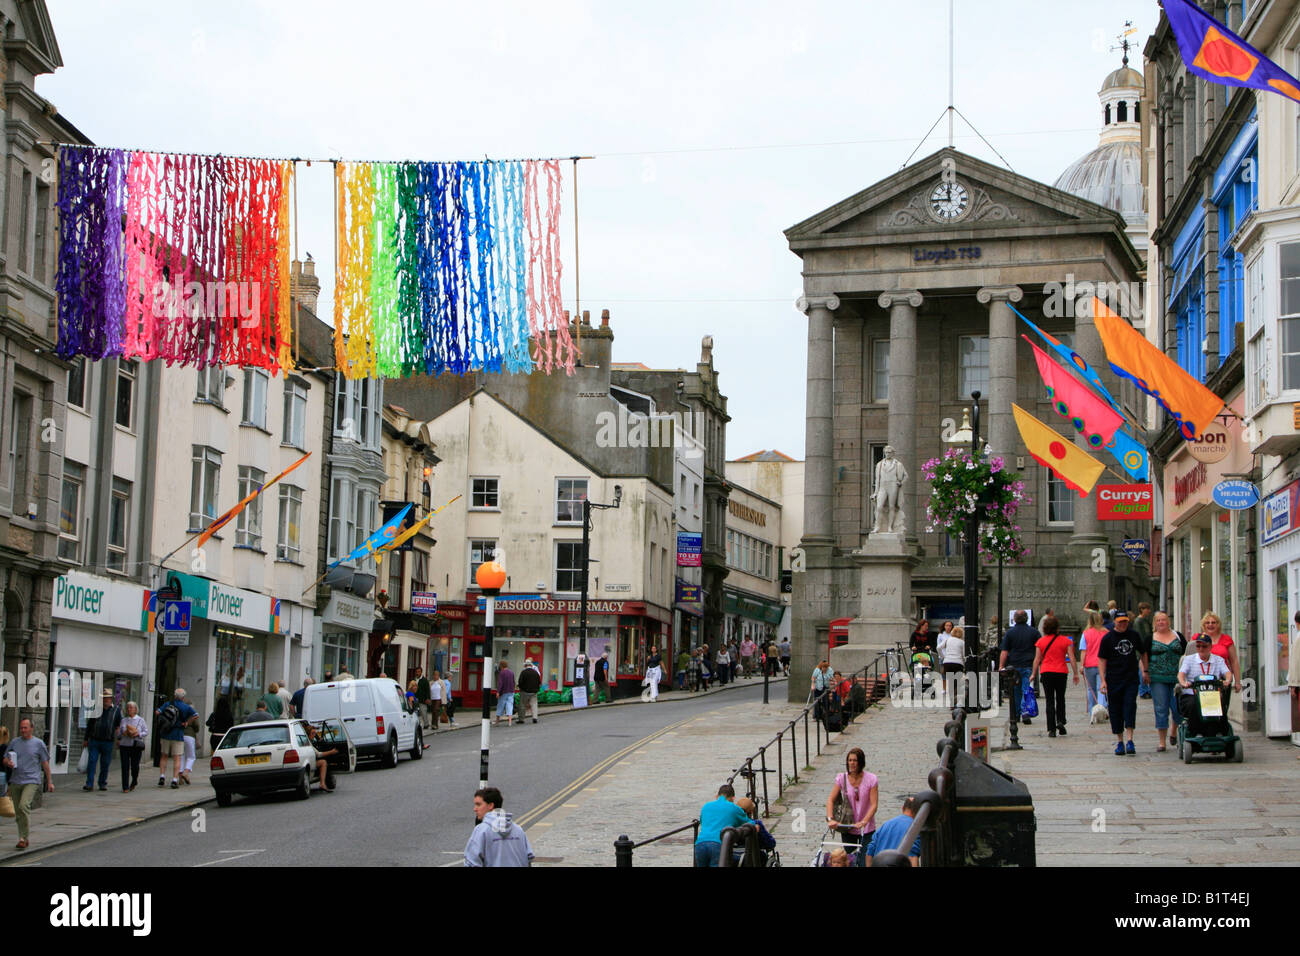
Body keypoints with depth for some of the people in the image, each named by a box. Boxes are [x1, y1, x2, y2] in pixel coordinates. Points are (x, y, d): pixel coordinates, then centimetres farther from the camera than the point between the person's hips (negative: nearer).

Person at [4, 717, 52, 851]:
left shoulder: (38, 743, 2)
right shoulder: (14, 742, 11)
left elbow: (45, 763, 6)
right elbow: (5, 759, 15)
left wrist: (49, 781, 6)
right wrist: (8, 763, -10)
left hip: (31, 781, -5)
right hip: (15, 781, 5)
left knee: (24, 806, -22)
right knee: (18, 811, 8)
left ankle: (24, 838, -18)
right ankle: (23, 839, 20)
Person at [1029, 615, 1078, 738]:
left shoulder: (1041, 641, -2)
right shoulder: (1065, 640, -2)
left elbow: (1037, 659, 1)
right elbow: (1072, 658, -3)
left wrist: (1034, 674, 11)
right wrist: (1076, 674, 3)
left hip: (1046, 672, 0)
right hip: (1061, 672, 0)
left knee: (1050, 700, 4)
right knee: (1060, 699, 18)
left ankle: (1052, 729, -1)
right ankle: (1060, 721, -2)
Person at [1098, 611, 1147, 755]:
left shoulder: (1134, 636, 7)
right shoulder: (1108, 638, -1)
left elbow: (1142, 653, 22)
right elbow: (1102, 660, -2)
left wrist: (1145, 671, 14)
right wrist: (1103, 680, -9)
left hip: (1131, 680, 1)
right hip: (1114, 681, -1)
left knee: (1130, 707, -11)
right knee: (1115, 711, 3)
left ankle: (1129, 740, -12)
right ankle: (1119, 742, 13)